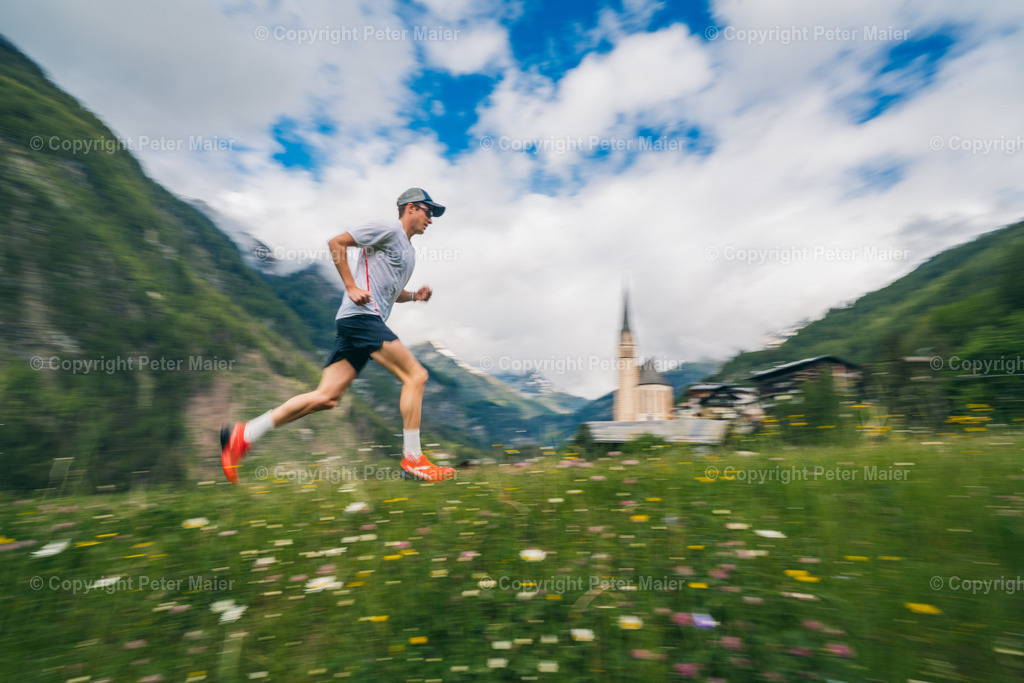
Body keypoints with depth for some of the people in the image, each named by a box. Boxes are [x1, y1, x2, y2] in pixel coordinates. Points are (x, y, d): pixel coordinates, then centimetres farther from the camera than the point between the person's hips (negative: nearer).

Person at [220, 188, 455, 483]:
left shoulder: (409, 251, 27)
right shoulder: (388, 229, 0)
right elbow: (336, 242, -5)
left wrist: (414, 296, 15)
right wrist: (351, 287, -12)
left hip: (370, 321, 9)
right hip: (361, 315, -9)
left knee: (326, 397, 1)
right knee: (416, 375, -12)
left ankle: (243, 434, 6)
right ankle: (412, 458, -7)